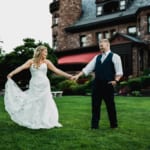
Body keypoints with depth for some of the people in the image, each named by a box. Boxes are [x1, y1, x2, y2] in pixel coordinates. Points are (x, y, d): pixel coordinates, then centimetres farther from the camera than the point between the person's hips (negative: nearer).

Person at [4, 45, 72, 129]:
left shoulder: (46, 62, 5)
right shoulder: (31, 61, 3)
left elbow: (56, 70, 3)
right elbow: (21, 67, -10)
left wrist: (68, 75, -3)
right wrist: (12, 73, -23)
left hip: (44, 85, 0)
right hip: (34, 85, 0)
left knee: (45, 103, 1)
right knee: (34, 104, 4)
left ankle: (46, 122, 11)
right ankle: (34, 123, 13)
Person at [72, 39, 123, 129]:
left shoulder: (114, 57, 0)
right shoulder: (97, 57, 16)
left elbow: (119, 71, -7)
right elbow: (88, 68, 11)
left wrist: (116, 80, -22)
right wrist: (78, 75, 3)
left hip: (108, 85, -5)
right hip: (97, 84, 5)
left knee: (110, 105, 5)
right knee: (95, 105, 6)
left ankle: (114, 125, 22)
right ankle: (94, 125, 15)